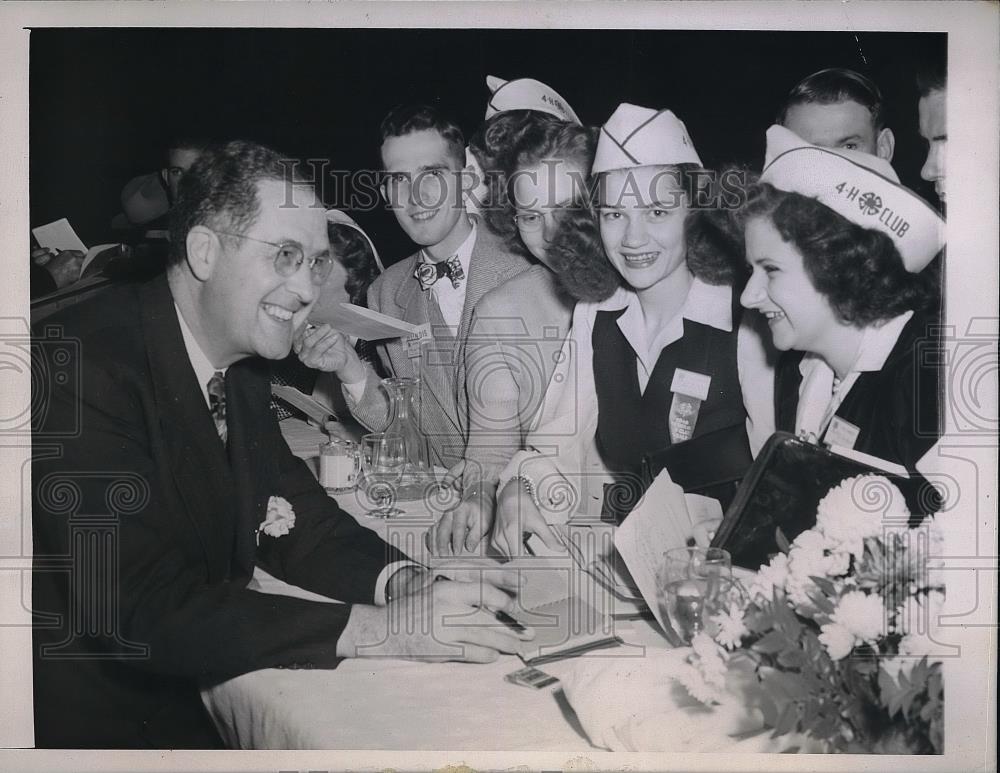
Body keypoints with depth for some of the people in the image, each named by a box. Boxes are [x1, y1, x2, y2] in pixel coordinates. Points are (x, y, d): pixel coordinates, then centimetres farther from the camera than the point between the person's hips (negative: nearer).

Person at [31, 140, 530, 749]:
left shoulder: (239, 363, 2)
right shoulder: (84, 362, -22)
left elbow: (292, 514, 4)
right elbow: (139, 607, -28)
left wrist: (403, 582, -15)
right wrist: (382, 629, -30)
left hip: (200, 688, 7)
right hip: (91, 717, -6)